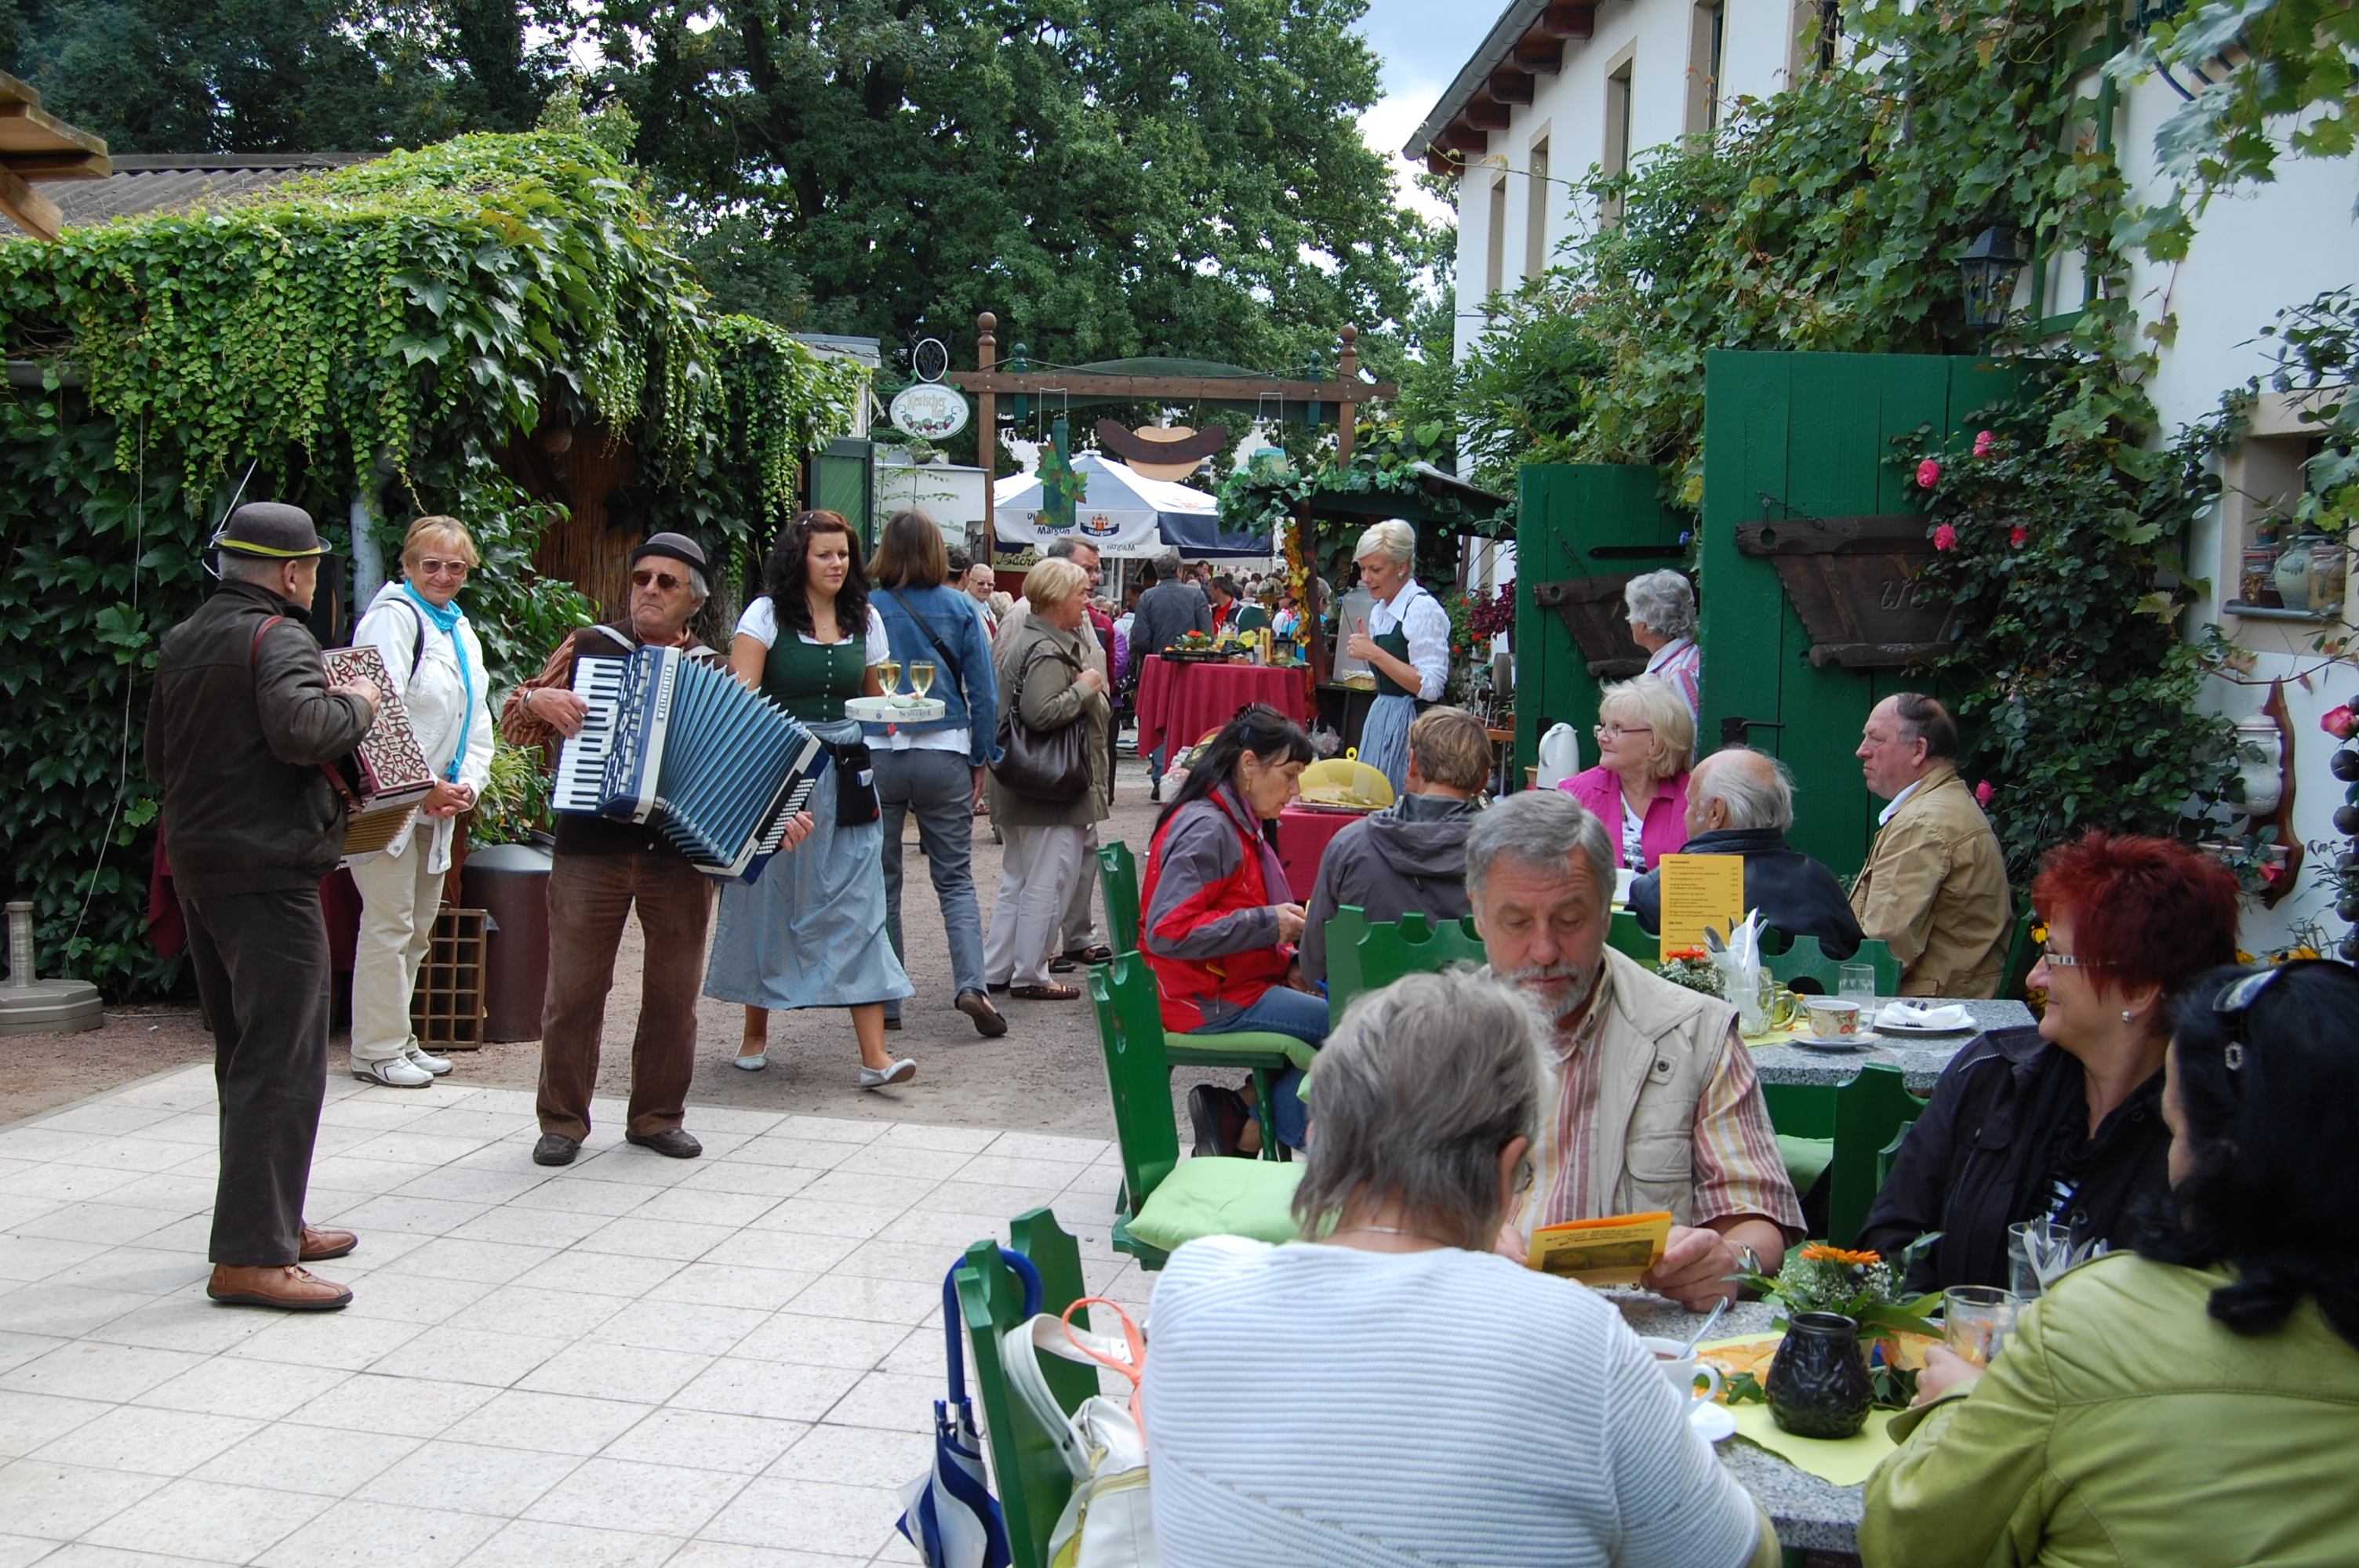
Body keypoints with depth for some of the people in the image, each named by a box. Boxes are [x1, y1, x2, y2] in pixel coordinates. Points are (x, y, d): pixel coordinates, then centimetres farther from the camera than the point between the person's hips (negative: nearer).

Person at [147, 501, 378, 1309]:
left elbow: (159, 758, 21)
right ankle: (250, 1256, -8)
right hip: (268, 872, -10)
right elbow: (299, 728, -31)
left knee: (243, 1056, 17)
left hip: (199, 868, 10)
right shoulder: (276, 638, -13)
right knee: (282, 1064, -8)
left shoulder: (181, 643, 14)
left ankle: (270, 1220, 26)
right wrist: (357, 705, -14)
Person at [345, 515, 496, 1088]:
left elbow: (477, 720, 17)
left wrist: (468, 785, 1)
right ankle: (377, 1050, 3)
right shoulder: (395, 617, -11)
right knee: (389, 923, -5)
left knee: (419, 925, 14)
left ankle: (398, 1039, 25)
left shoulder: (461, 629, 17)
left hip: (440, 802, 9)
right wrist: (424, 787, -18)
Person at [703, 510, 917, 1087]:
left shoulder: (864, 618, 9)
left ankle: (874, 1055, -8)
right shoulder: (767, 614, -3)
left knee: (856, 906, -4)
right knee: (768, 901, 8)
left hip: (845, 776, 3)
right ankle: (755, 1032, 27)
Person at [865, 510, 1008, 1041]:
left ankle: (884, 1002, 13)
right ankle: (971, 984, -9)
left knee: (880, 883, 10)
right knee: (955, 878, 9)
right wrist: (981, 761, 9)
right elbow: (983, 689, 1)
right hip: (943, 755, 1)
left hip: (875, 755, -1)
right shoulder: (959, 608, 0)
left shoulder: (864, 610, -4)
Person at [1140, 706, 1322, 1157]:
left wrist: (1289, 962, 4)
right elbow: (1167, 931, -26)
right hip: (1207, 1001, -10)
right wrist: (1268, 923, -22)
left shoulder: (1238, 823, 15)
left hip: (1231, 983, 10)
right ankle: (1251, 1124, -5)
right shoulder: (1205, 830, -17)